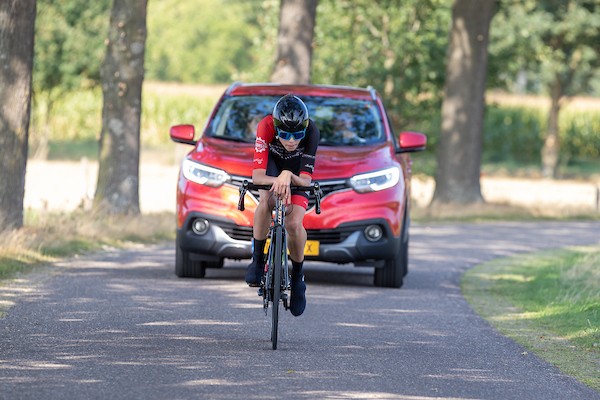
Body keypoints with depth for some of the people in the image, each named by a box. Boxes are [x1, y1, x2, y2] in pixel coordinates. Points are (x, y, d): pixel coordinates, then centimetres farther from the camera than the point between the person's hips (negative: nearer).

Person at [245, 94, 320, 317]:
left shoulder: (311, 131, -36)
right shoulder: (266, 127, -36)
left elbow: (305, 181, -36)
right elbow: (257, 177, -41)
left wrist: (289, 177, -57)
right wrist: (278, 181, -61)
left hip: (297, 174, 0)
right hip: (271, 165, 0)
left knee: (294, 224, -21)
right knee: (267, 200, -35)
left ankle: (298, 277, 4)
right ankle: (257, 260, -20)